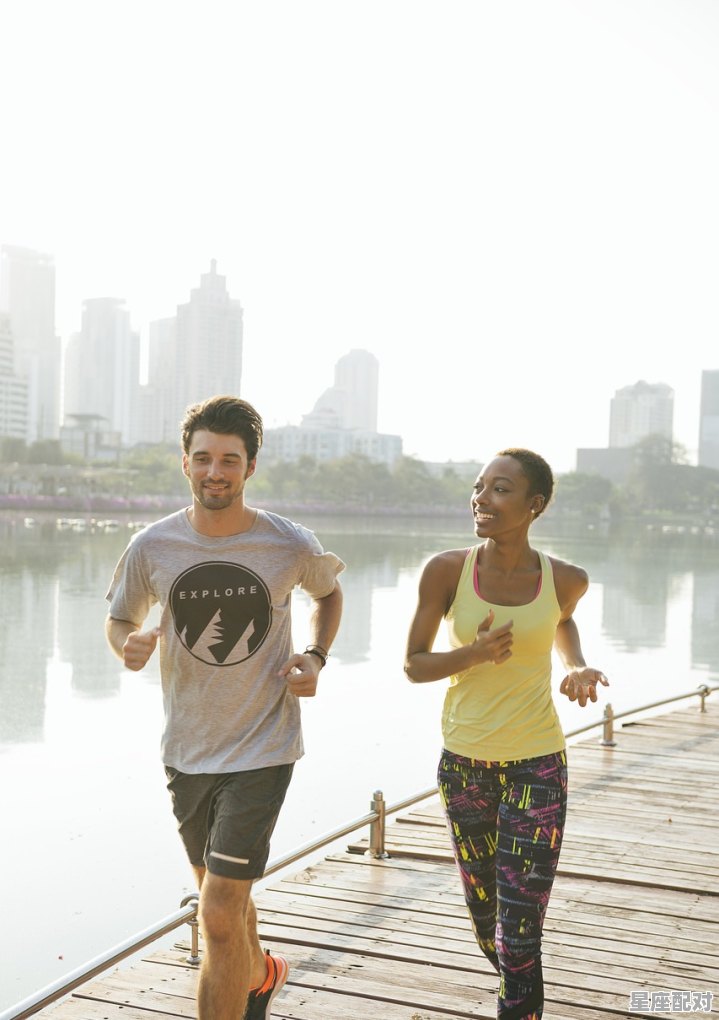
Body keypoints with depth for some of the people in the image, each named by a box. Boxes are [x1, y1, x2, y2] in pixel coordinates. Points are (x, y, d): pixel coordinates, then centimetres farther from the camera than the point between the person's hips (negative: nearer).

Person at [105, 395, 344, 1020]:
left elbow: (328, 594, 11)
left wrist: (315, 657, -6)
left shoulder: (292, 546, -12)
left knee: (219, 916, -10)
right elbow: (119, 619, 8)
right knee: (220, 894, 24)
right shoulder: (152, 548, -8)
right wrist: (127, 644, -16)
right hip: (187, 750, 4)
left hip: (262, 750, -4)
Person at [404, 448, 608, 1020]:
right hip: (464, 763, 2)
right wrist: (472, 654, -24)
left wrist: (577, 668, -4)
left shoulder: (565, 580, -10)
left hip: (536, 765, -2)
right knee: (485, 920, 20)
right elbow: (414, 665, -5)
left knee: (519, 935, -6)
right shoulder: (447, 570, -12)